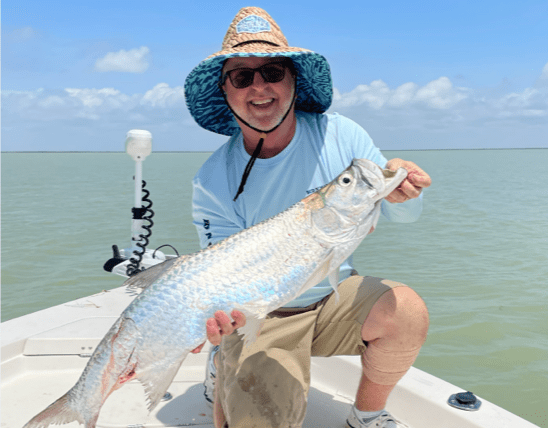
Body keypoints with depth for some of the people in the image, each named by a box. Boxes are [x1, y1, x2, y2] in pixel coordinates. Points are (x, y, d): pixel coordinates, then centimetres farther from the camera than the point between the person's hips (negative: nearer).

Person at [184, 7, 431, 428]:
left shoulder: (339, 135, -9)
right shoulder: (213, 183, -15)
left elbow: (405, 213, -4)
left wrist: (399, 193, -29)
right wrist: (222, 311, -39)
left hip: (336, 294, 3)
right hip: (262, 317, -2)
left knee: (407, 311, -26)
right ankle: (226, 366, 15)